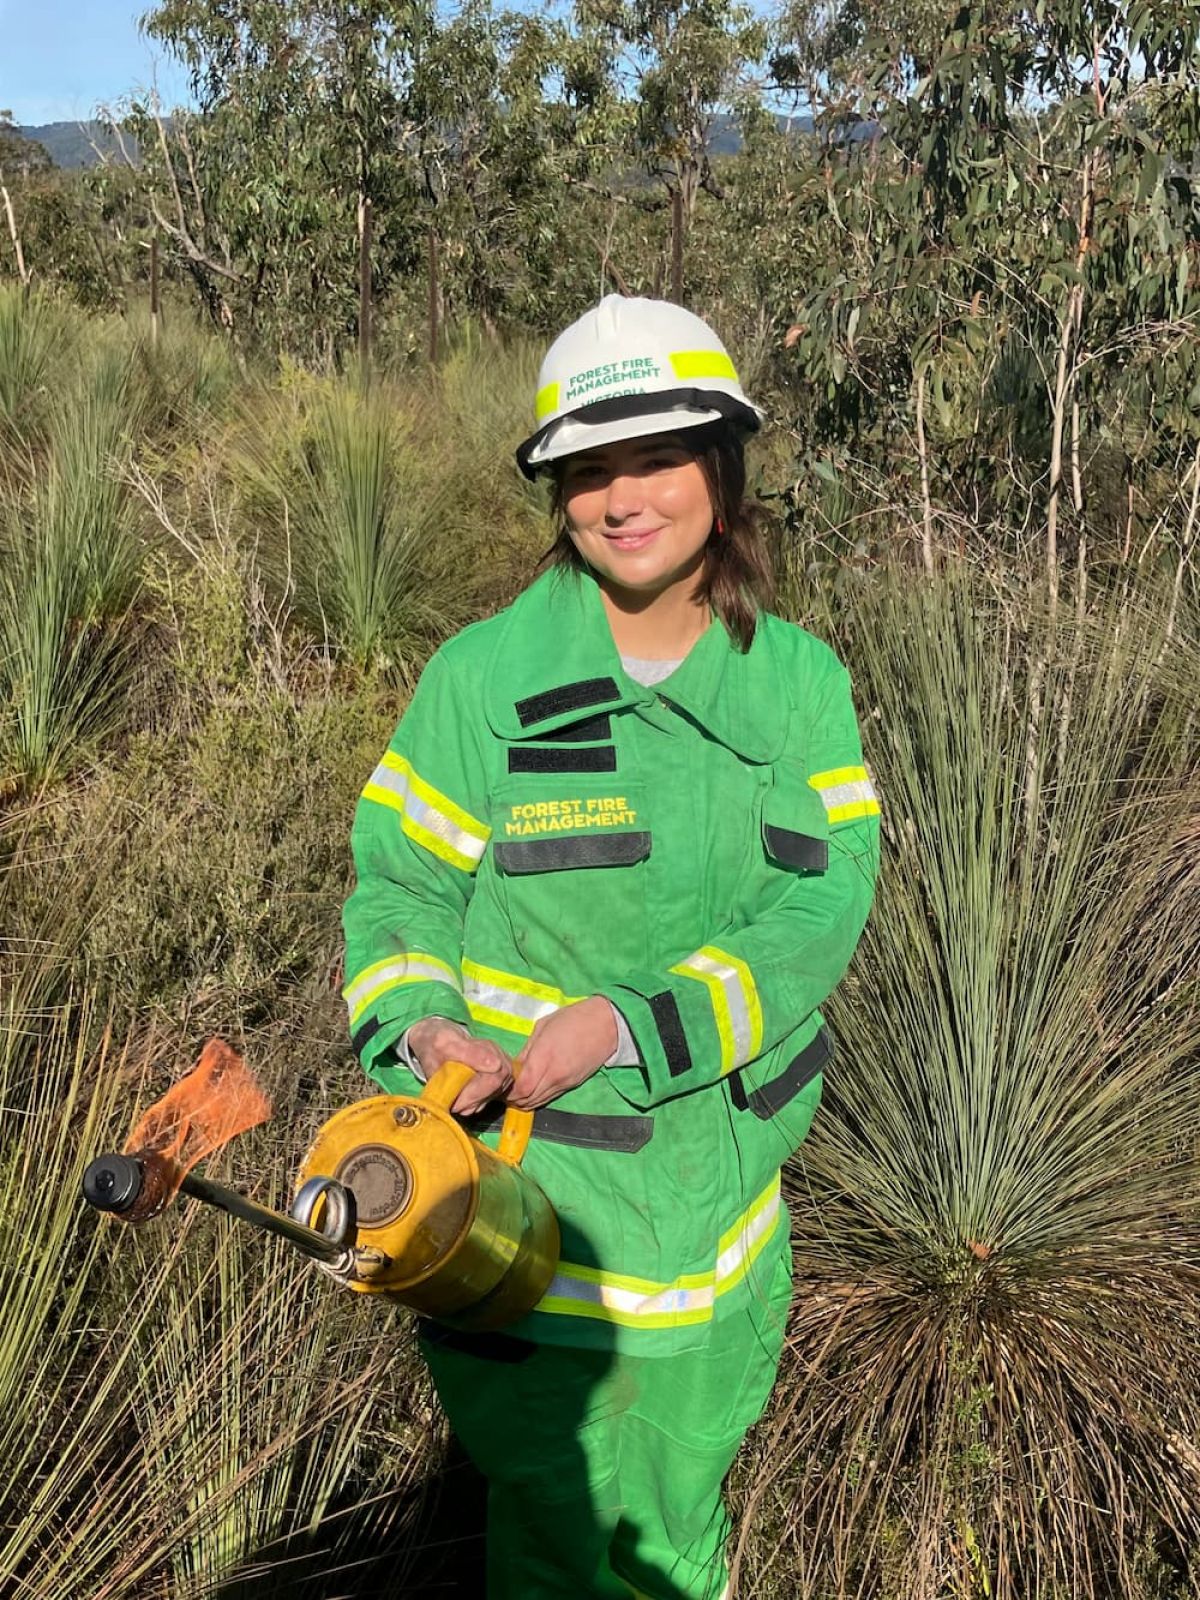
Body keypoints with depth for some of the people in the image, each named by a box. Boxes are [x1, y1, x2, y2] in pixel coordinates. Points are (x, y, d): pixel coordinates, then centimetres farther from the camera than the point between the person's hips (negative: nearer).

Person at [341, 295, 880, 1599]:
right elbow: (399, 886, -5)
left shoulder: (801, 681, -4)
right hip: (531, 1200, -3)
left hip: (718, 1192, 3)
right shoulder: (484, 674, -11)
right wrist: (420, 1027, -25)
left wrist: (630, 1026, -24)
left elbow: (824, 905, -12)